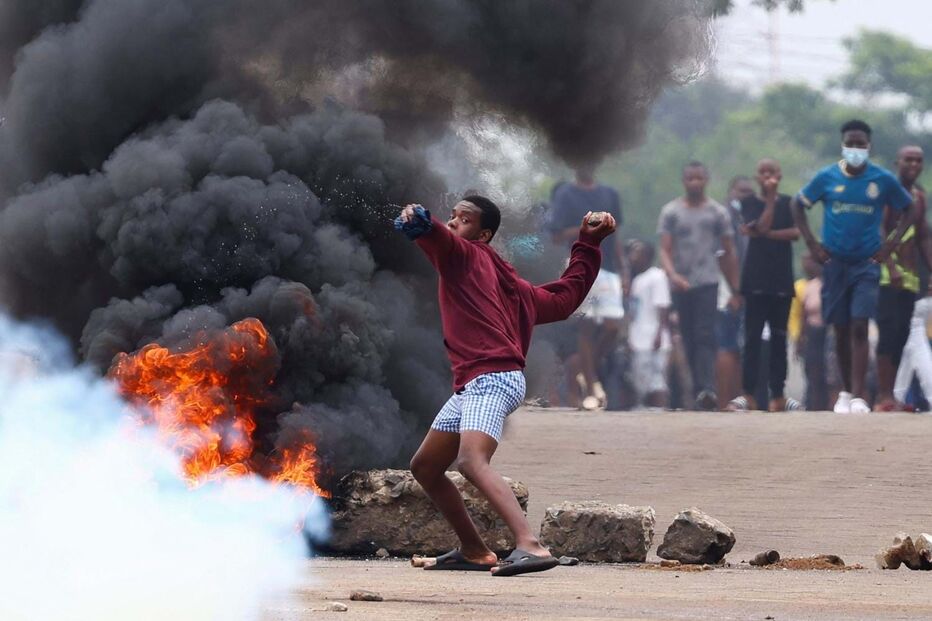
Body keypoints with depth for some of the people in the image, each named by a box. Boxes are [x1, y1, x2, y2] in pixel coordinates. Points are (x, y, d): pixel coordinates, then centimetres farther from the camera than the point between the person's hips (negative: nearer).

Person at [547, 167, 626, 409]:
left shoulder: (609, 194, 15)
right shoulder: (565, 194, 1)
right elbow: (556, 235, -4)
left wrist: (622, 271, 14)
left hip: (608, 268, 4)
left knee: (613, 325, -7)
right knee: (587, 327, -6)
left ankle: (592, 374, 16)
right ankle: (591, 390, 0)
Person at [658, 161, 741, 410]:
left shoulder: (717, 213, 7)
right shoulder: (671, 212, 7)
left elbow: (729, 253, 10)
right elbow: (664, 250, 0)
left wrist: (735, 290, 6)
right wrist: (672, 275, -20)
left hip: (707, 281, -2)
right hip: (680, 285, 2)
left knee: (705, 335, -15)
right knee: (689, 339, 5)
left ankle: (706, 389, -27)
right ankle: (699, 389, 12)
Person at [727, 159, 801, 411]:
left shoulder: (789, 203, 10)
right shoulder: (750, 203, 4)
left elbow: (796, 232, -4)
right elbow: (761, 226, -12)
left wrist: (766, 234, -9)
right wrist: (770, 198, -11)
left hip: (782, 281, 2)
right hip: (756, 279, -2)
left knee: (779, 338, 3)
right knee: (752, 337, -6)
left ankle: (777, 395, 6)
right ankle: (748, 395, -6)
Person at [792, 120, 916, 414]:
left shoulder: (883, 180, -3)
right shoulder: (827, 177, -1)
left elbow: (908, 210, 10)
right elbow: (798, 205, 10)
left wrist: (892, 243, -1)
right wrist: (812, 243, 2)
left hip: (867, 263, -2)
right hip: (834, 262, 2)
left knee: (859, 328, -12)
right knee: (841, 331, 7)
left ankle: (859, 397, -15)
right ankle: (846, 391, 21)